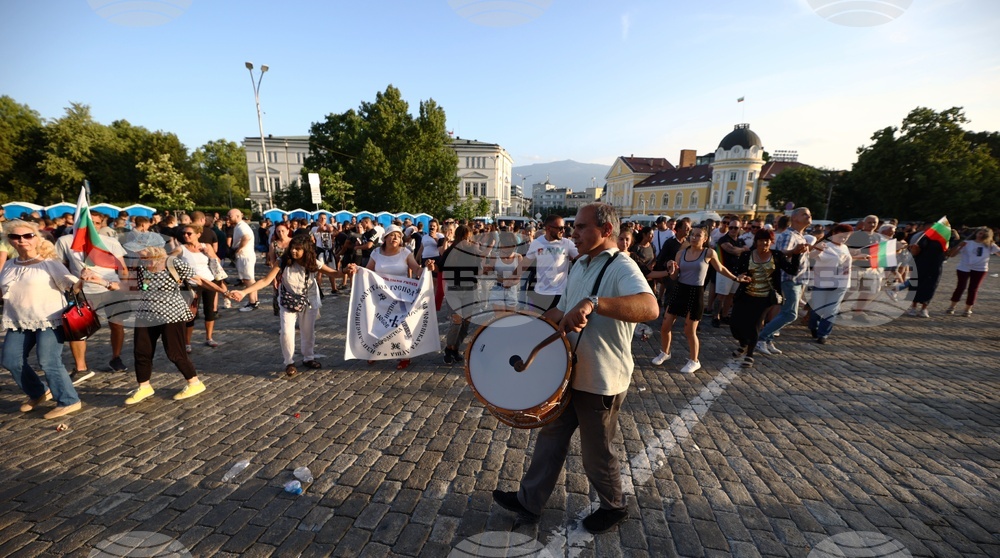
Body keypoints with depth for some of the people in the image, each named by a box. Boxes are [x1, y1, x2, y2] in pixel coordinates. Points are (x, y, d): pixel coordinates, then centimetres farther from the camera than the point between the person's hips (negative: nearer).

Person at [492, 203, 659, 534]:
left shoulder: (621, 268, -20)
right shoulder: (580, 266, 7)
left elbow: (650, 308, -39)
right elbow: (562, 310, 16)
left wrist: (592, 302, -49)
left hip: (601, 382, -8)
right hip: (569, 373, 8)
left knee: (596, 453, 13)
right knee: (551, 436, 18)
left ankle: (614, 508, 42)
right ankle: (529, 501, 36)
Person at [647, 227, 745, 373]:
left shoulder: (709, 253, -6)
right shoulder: (681, 253, 3)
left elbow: (720, 269, 12)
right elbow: (674, 277, 5)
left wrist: (736, 278, 17)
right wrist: (671, 270, -16)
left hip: (696, 293, -4)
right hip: (679, 291, 4)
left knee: (689, 331, 2)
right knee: (665, 326, 6)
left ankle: (694, 361, 23)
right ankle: (665, 353, 30)